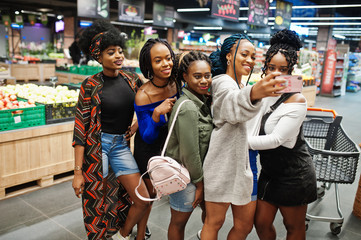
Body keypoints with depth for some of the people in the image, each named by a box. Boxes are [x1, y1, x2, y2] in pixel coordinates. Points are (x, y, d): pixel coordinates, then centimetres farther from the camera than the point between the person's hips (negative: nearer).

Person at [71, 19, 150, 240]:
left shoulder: (132, 79, 1)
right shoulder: (91, 85, -10)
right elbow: (81, 128, -10)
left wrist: (137, 125, -3)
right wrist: (78, 172, -12)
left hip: (121, 145, 4)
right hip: (97, 145, -4)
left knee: (143, 200, 2)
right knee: (99, 203, 6)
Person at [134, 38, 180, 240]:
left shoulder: (177, 82, -17)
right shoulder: (143, 96, -29)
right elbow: (148, 137, -24)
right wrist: (157, 113, -40)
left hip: (171, 141, 5)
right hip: (148, 148, -4)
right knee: (149, 192, 10)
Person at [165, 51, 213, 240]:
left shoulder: (202, 101, 3)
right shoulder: (187, 107, -25)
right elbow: (190, 152, -22)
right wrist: (199, 183, -12)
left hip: (199, 171, 9)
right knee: (179, 223, 13)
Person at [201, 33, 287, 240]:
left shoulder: (238, 86, 19)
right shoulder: (223, 82, -13)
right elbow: (232, 104, -39)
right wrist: (253, 94, -60)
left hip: (241, 164, 9)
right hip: (223, 165, -9)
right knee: (214, 222, 3)